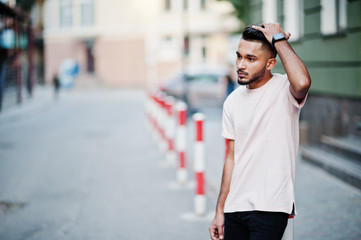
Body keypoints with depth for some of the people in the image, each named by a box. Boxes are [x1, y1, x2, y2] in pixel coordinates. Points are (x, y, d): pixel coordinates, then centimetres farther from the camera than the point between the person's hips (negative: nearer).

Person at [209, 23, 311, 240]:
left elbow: (302, 82, -34)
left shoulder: (284, 90, -8)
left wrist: (279, 39, -20)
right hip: (235, 206, 6)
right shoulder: (233, 102, 9)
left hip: (270, 208, -6)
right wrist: (220, 210, 13)